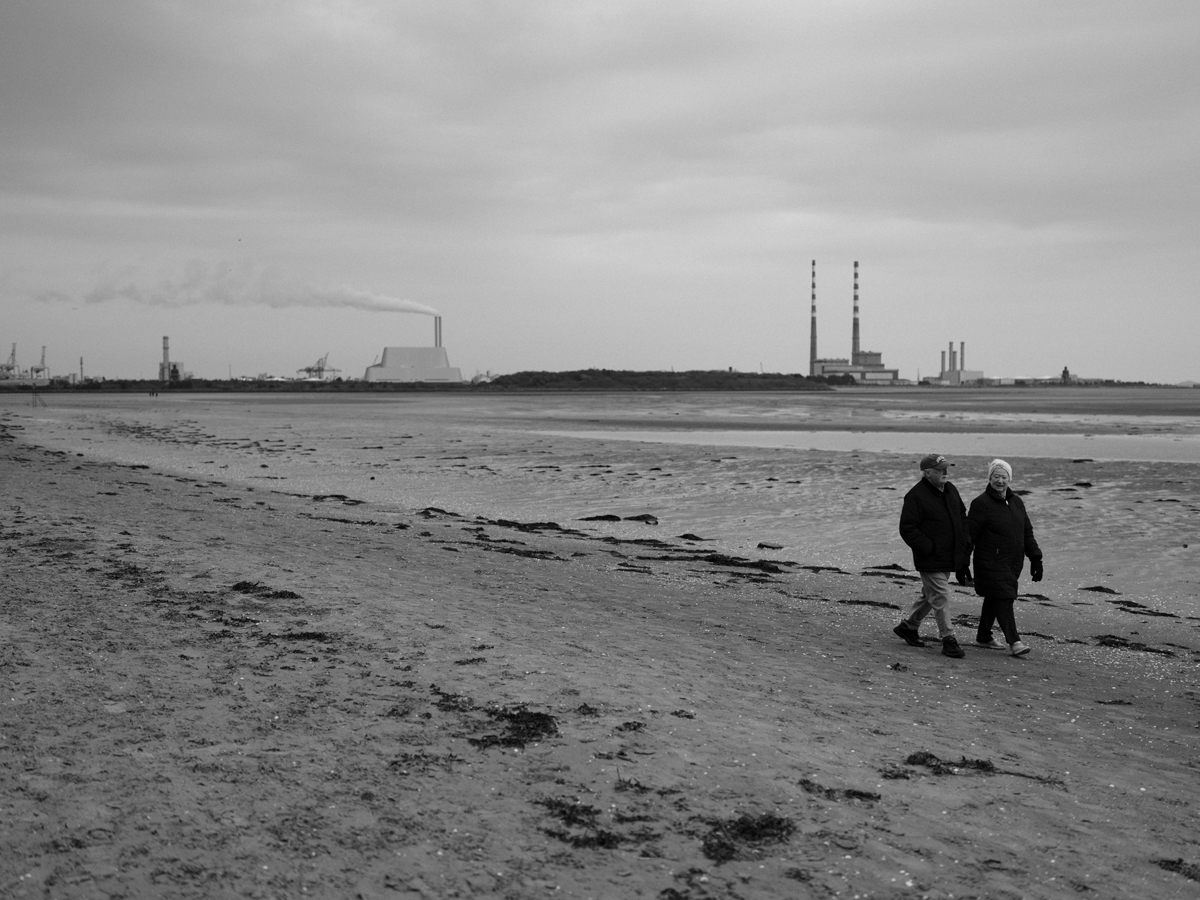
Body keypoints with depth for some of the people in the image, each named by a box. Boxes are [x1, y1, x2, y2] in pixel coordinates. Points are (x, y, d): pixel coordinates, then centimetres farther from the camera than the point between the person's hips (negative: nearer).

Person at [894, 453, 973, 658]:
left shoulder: (950, 490, 9)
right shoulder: (916, 496, -17)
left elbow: (962, 516, 23)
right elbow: (907, 529, -18)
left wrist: (965, 541, 10)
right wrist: (929, 548, -19)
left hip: (949, 557, 8)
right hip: (931, 560, -8)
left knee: (930, 595, 18)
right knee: (941, 598, -6)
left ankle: (908, 625, 34)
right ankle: (948, 639, 4)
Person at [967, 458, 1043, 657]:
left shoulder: (1017, 502, 13)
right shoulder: (982, 503, -10)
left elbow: (1027, 533, 18)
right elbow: (969, 534, -11)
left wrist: (1035, 558, 13)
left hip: (1013, 564, 7)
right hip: (991, 564, -7)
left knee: (994, 599, 16)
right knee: (1003, 600, -11)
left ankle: (984, 636, 28)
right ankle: (1014, 642, -11)